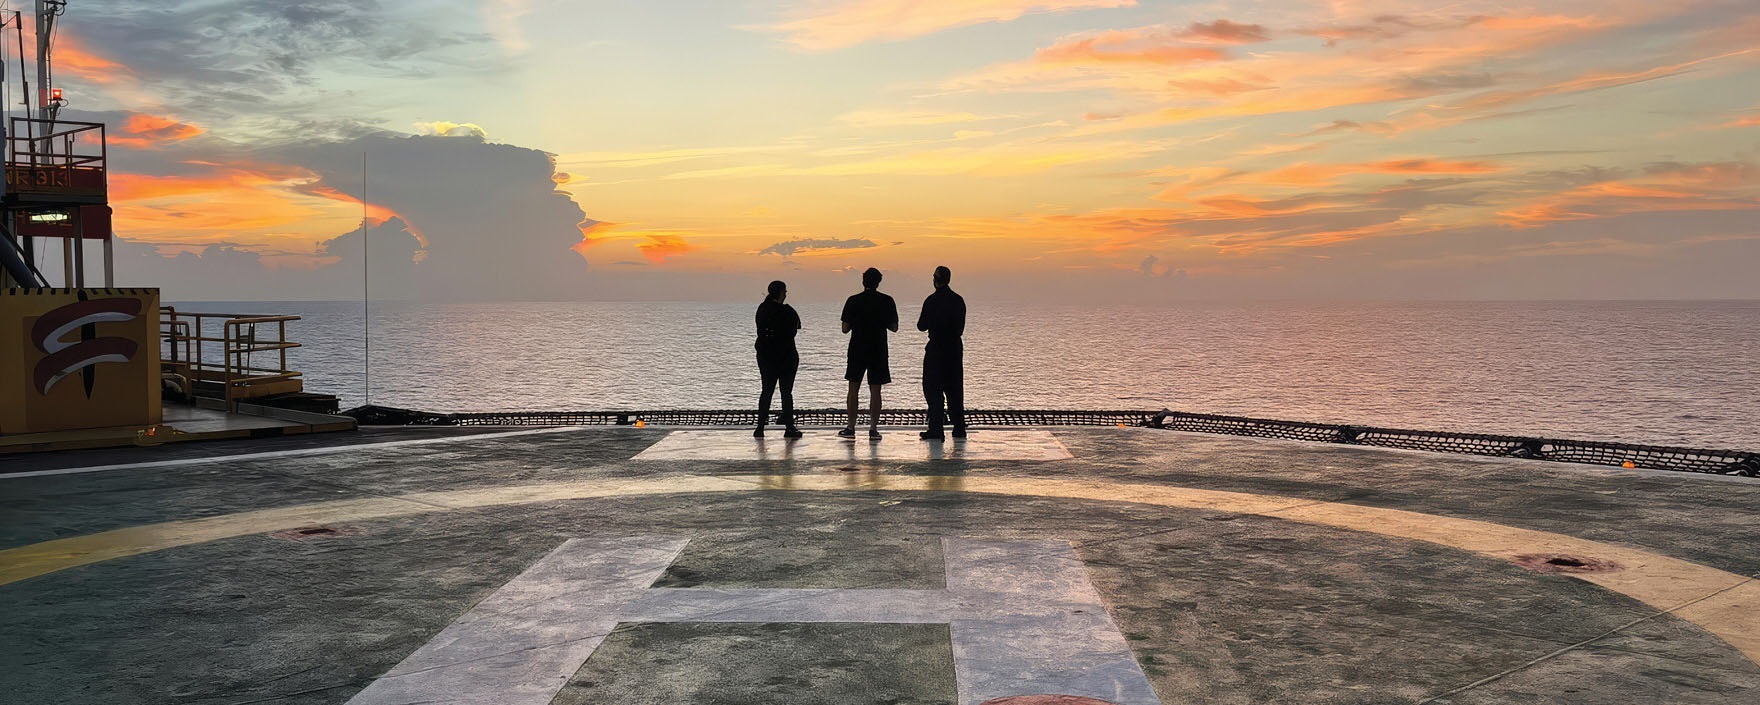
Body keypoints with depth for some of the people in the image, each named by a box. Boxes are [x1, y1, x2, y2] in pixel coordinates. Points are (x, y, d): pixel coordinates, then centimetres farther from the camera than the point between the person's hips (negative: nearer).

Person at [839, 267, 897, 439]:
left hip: (857, 350, -1)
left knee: (853, 389, 7)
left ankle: (851, 428, 6)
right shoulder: (887, 301, -2)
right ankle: (873, 429, 0)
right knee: (875, 391, 3)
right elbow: (894, 327, 4)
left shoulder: (853, 301, -5)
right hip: (879, 351, 1)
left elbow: (845, 328, -3)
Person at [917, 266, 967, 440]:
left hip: (936, 349, -5)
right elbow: (961, 326, 11)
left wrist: (923, 321, 13)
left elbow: (922, 326, -8)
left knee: (933, 389, -1)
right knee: (954, 389, 13)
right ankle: (959, 428, 15)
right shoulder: (958, 300, 5)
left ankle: (936, 429, -7)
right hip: (955, 348, 5)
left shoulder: (932, 301, -12)